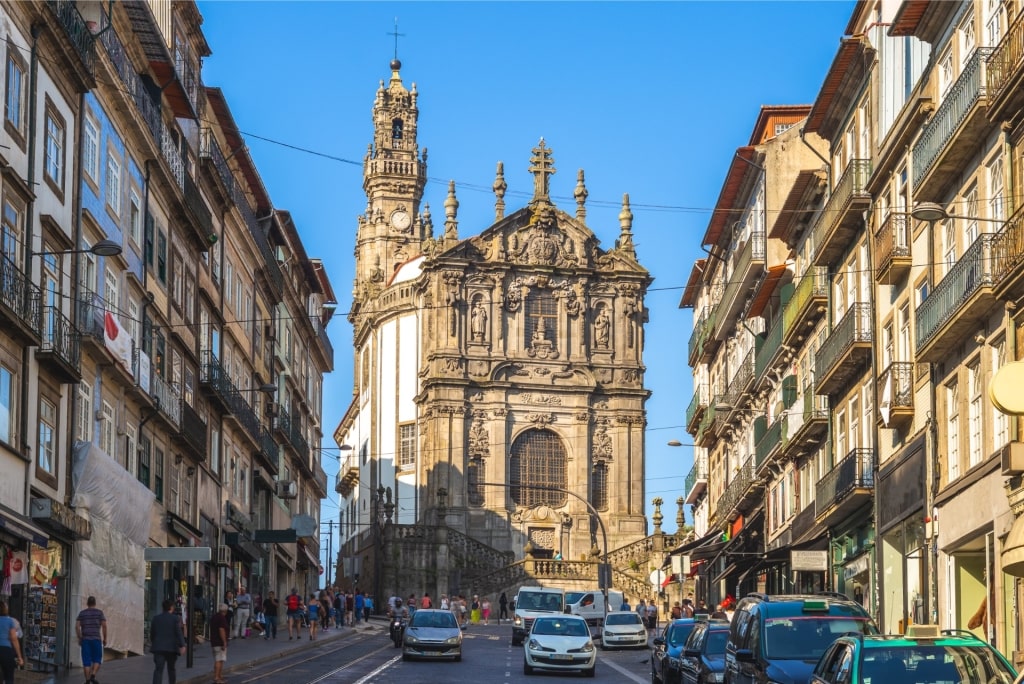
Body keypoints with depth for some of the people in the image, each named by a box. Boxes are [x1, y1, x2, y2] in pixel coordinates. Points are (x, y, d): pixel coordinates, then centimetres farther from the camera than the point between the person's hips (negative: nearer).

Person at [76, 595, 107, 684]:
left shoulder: (82, 613, 6)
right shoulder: (99, 612, 1)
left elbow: (77, 626, -2)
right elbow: (104, 626, -6)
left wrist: (79, 639, 6)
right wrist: (105, 639, 2)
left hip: (85, 640, 1)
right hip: (96, 639, -1)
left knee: (86, 661, 4)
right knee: (97, 660, 9)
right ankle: (93, 676, -14)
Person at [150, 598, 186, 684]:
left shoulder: (156, 618, 6)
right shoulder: (175, 619, -4)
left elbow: (152, 633, 14)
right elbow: (179, 633, -12)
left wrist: (153, 644, 28)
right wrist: (182, 645, -15)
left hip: (158, 648, 1)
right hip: (171, 648, -1)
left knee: (158, 669, -8)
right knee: (171, 668, 17)